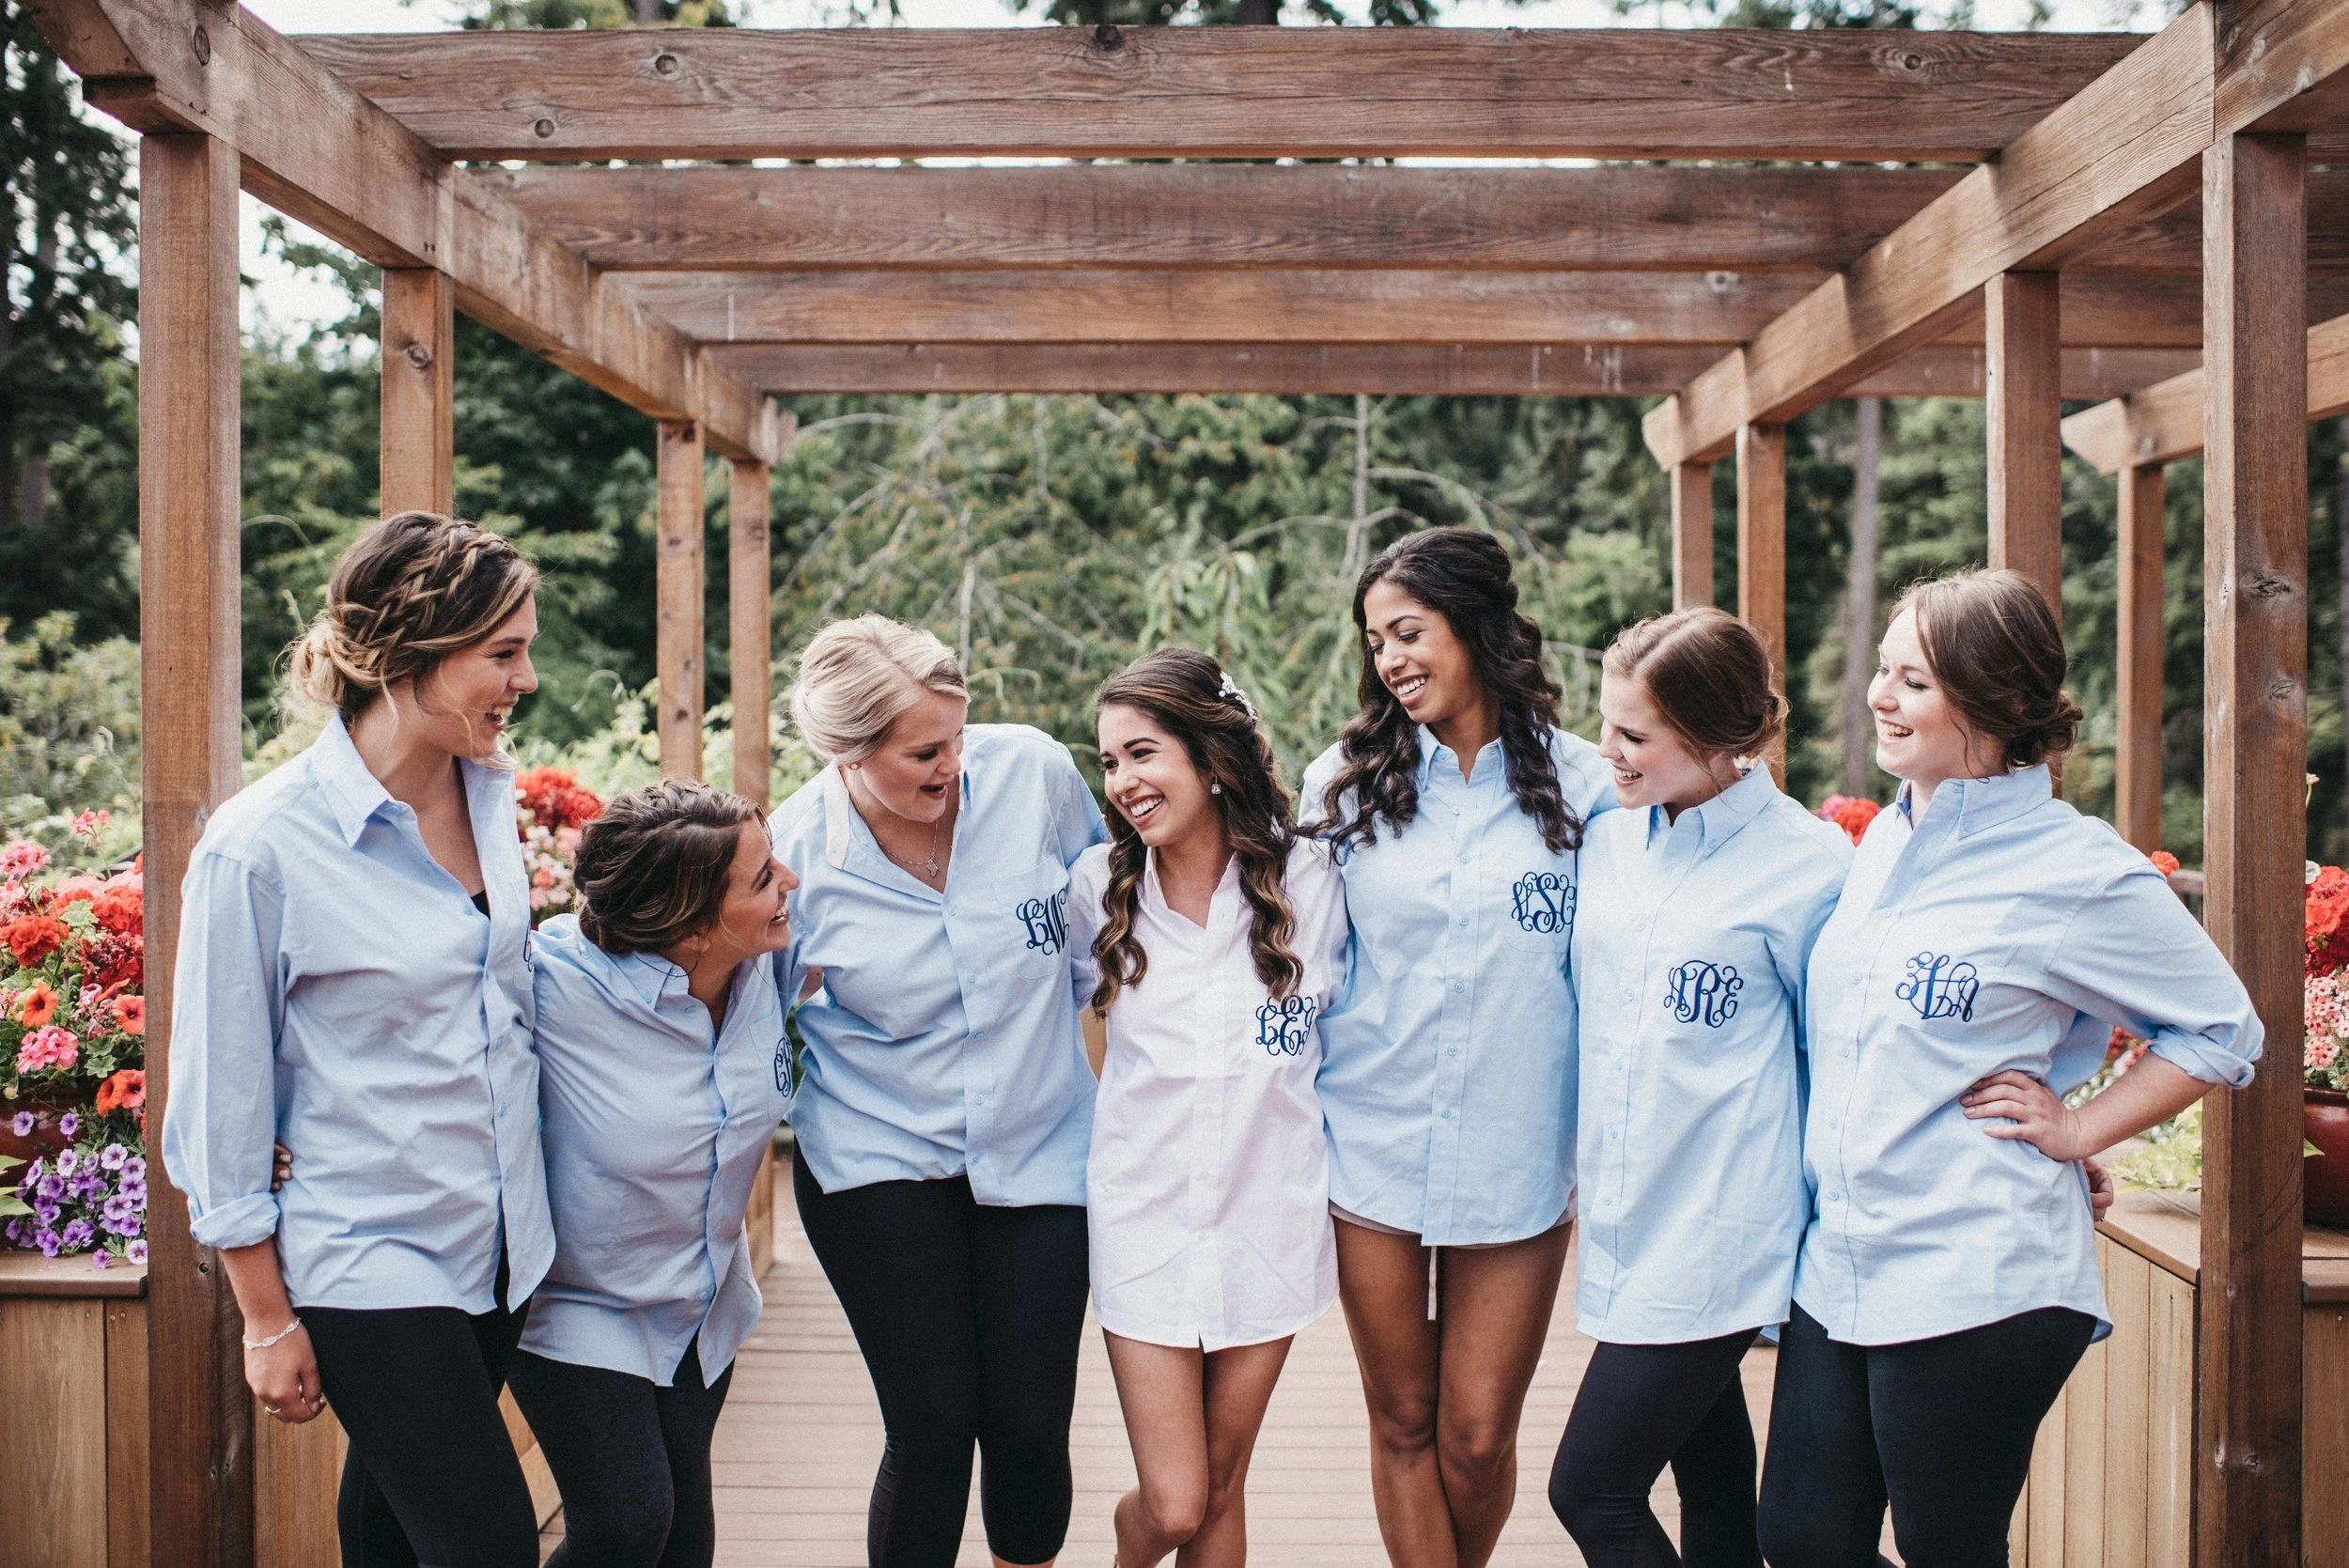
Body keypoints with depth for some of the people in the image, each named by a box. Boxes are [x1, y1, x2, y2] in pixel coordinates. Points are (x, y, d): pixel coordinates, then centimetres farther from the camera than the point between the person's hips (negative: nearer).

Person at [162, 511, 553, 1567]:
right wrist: (268, 1319, -7)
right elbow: (221, 1094, -11)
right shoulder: (262, 846, -18)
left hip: (499, 1245, 6)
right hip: (368, 1269, -6)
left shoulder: (491, 796, 2)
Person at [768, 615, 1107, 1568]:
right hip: (880, 1160, -1)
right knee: (934, 1426, -7)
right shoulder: (797, 853, -13)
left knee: (1031, 1425, 1)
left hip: (1038, 1147, 2)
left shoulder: (1032, 770, -11)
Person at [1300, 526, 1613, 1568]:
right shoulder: (1346, 784, 2)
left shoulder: (1581, 784, -2)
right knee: (1403, 1424, 10)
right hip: (1375, 1156, 1)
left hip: (1518, 1162, -1)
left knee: (1477, 1440, 5)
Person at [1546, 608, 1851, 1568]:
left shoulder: (1808, 864, -10)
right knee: (1713, 1490, 15)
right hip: (1626, 1225, 6)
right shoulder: (1605, 841, 6)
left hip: (1717, 1230, -6)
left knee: (1592, 1490, -7)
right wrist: (1587, 1172, 18)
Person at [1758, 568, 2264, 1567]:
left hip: (1974, 1288, -7)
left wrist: (2077, 1129, -7)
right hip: (1835, 1265, 7)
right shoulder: (1884, 838, 10)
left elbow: (2223, 1031, -2)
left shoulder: (2078, 871, -11)